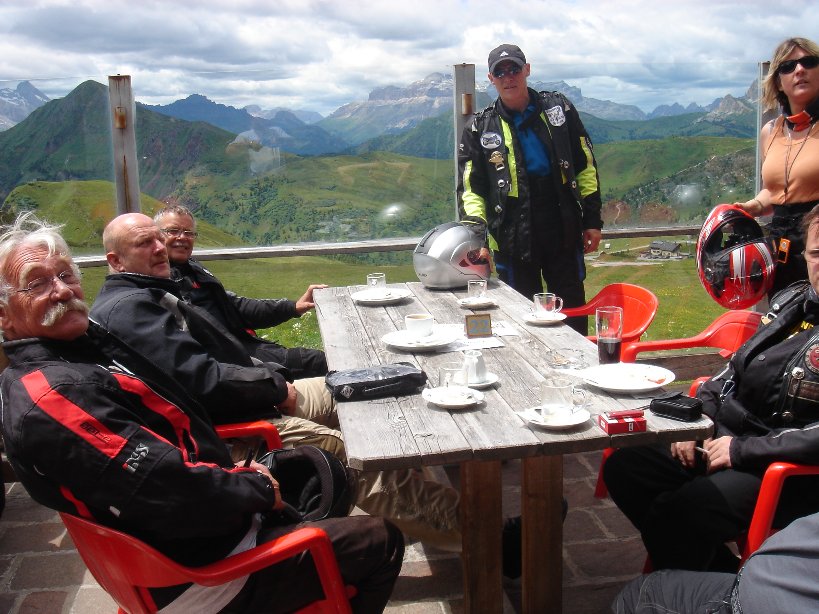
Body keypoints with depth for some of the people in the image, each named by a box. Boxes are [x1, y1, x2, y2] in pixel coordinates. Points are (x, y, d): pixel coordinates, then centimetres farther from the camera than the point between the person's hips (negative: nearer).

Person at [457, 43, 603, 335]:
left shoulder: (558, 108, 5)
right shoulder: (480, 128, 2)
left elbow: (585, 166, 8)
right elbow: (470, 189, 0)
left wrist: (592, 219, 5)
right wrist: (476, 237, -13)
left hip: (564, 232, 1)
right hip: (512, 241, -1)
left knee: (573, 315, 9)